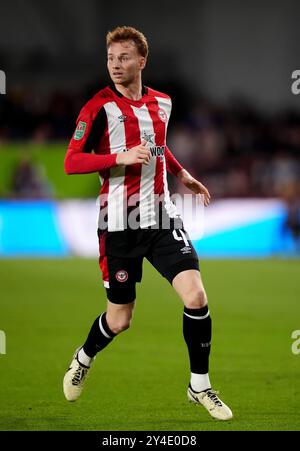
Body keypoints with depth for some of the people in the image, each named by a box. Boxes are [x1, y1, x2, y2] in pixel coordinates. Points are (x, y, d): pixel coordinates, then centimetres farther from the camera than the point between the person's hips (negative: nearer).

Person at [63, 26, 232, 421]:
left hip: (162, 217, 4)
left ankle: (200, 386, 4)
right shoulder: (100, 107, -8)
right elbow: (71, 162, -13)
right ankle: (83, 359, 38)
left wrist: (182, 174, 24)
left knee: (196, 296, -13)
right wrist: (121, 157, -24)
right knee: (119, 320, 4)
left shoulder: (161, 103, 9)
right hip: (120, 223, -4)